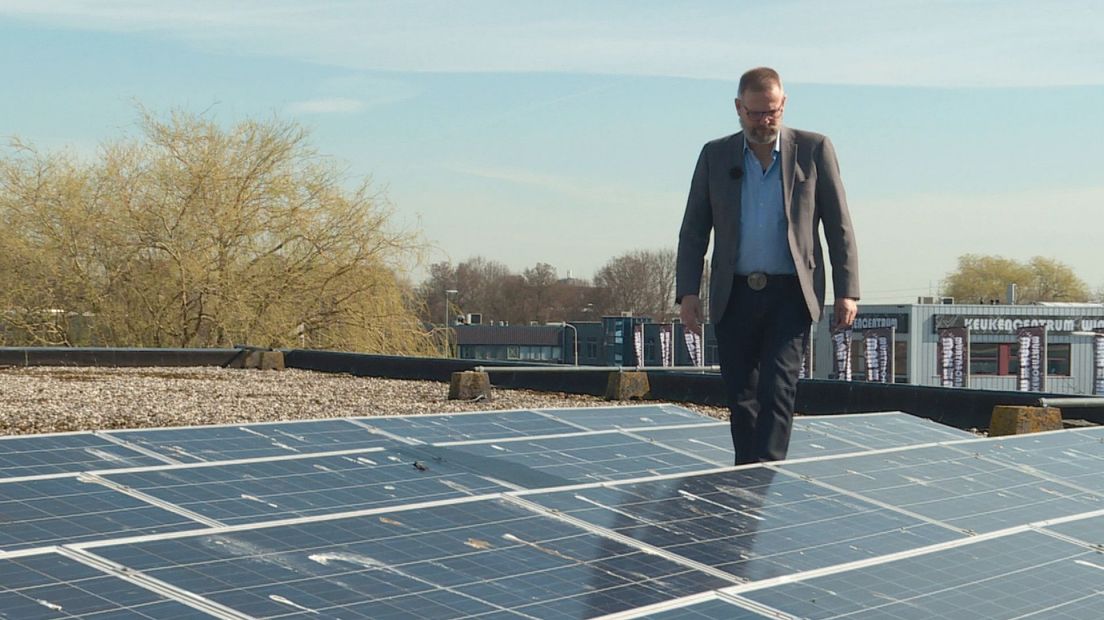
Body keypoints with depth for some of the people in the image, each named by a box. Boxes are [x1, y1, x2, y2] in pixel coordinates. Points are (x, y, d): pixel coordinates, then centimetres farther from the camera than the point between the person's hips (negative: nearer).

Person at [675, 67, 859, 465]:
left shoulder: (814, 150, 4)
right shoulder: (715, 156, 9)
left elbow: (839, 226, 4)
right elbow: (693, 231, 9)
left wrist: (847, 292, -3)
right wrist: (687, 292, -2)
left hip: (791, 294, -2)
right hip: (734, 295, 3)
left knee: (777, 390, -13)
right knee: (739, 394, 6)